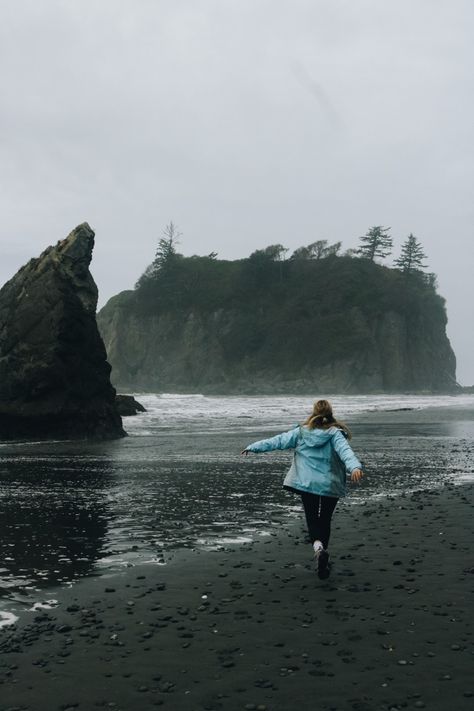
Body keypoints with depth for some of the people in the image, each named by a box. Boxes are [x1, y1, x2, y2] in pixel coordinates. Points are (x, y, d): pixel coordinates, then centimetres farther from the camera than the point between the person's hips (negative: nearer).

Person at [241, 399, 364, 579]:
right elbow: (345, 451, -23)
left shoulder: (301, 432, 1)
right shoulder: (335, 434, -5)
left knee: (312, 519, 7)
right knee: (324, 521, 16)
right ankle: (323, 562, 17)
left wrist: (252, 447, 13)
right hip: (330, 485, 0)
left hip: (306, 483, 0)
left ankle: (318, 547, -22)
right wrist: (354, 467, -39)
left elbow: (277, 441, 5)